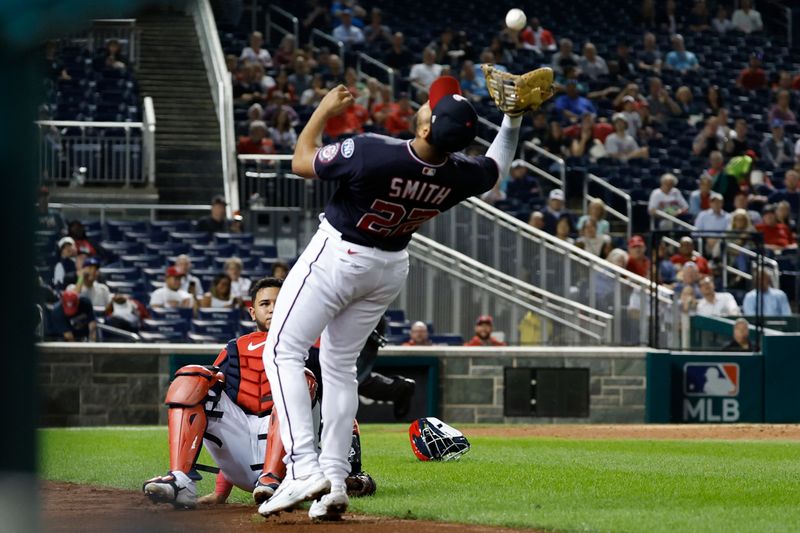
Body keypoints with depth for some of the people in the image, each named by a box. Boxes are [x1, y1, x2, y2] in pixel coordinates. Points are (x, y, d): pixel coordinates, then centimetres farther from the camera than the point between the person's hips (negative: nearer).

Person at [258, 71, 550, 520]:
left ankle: (305, 467, -18)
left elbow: (302, 162, -15)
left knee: (284, 351, -1)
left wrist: (324, 110, -3)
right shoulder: (460, 175, -18)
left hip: (339, 257, -6)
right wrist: (515, 116, 8)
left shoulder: (370, 153, -33)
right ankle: (335, 482, 12)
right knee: (341, 365, 18)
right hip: (392, 268, 6)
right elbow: (497, 170, 8)